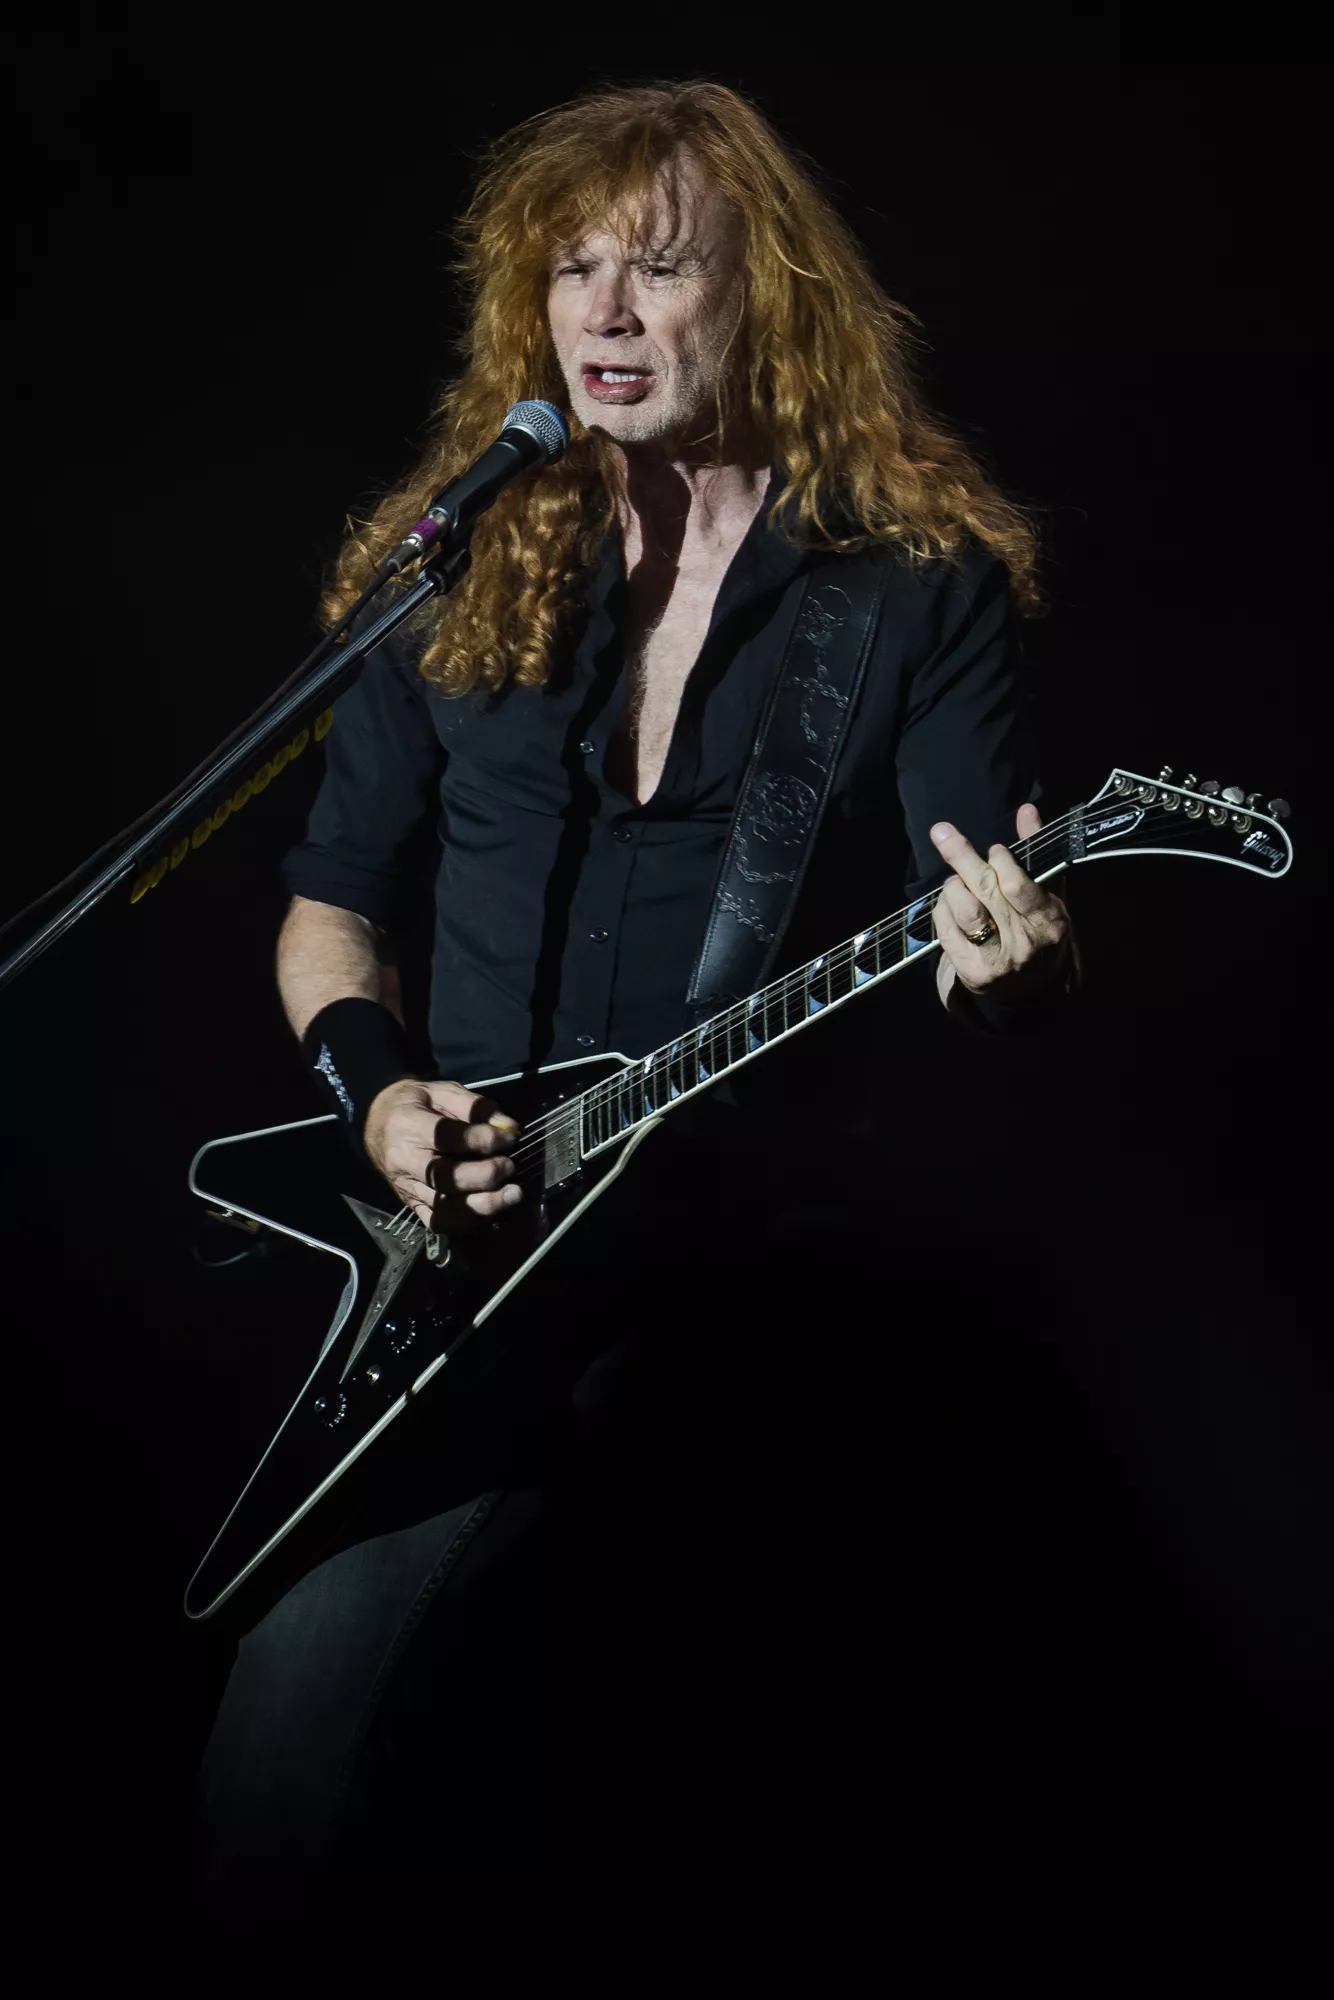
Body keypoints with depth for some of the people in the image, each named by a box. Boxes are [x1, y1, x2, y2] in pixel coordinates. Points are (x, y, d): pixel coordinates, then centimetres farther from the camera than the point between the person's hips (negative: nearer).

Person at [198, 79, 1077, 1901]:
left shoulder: (920, 581, 1)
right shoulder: (461, 572, 10)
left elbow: (990, 928, -3)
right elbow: (332, 897, 17)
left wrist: (1016, 968, -27)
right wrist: (371, 1086, -2)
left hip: (754, 1255, -3)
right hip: (446, 1227, 4)